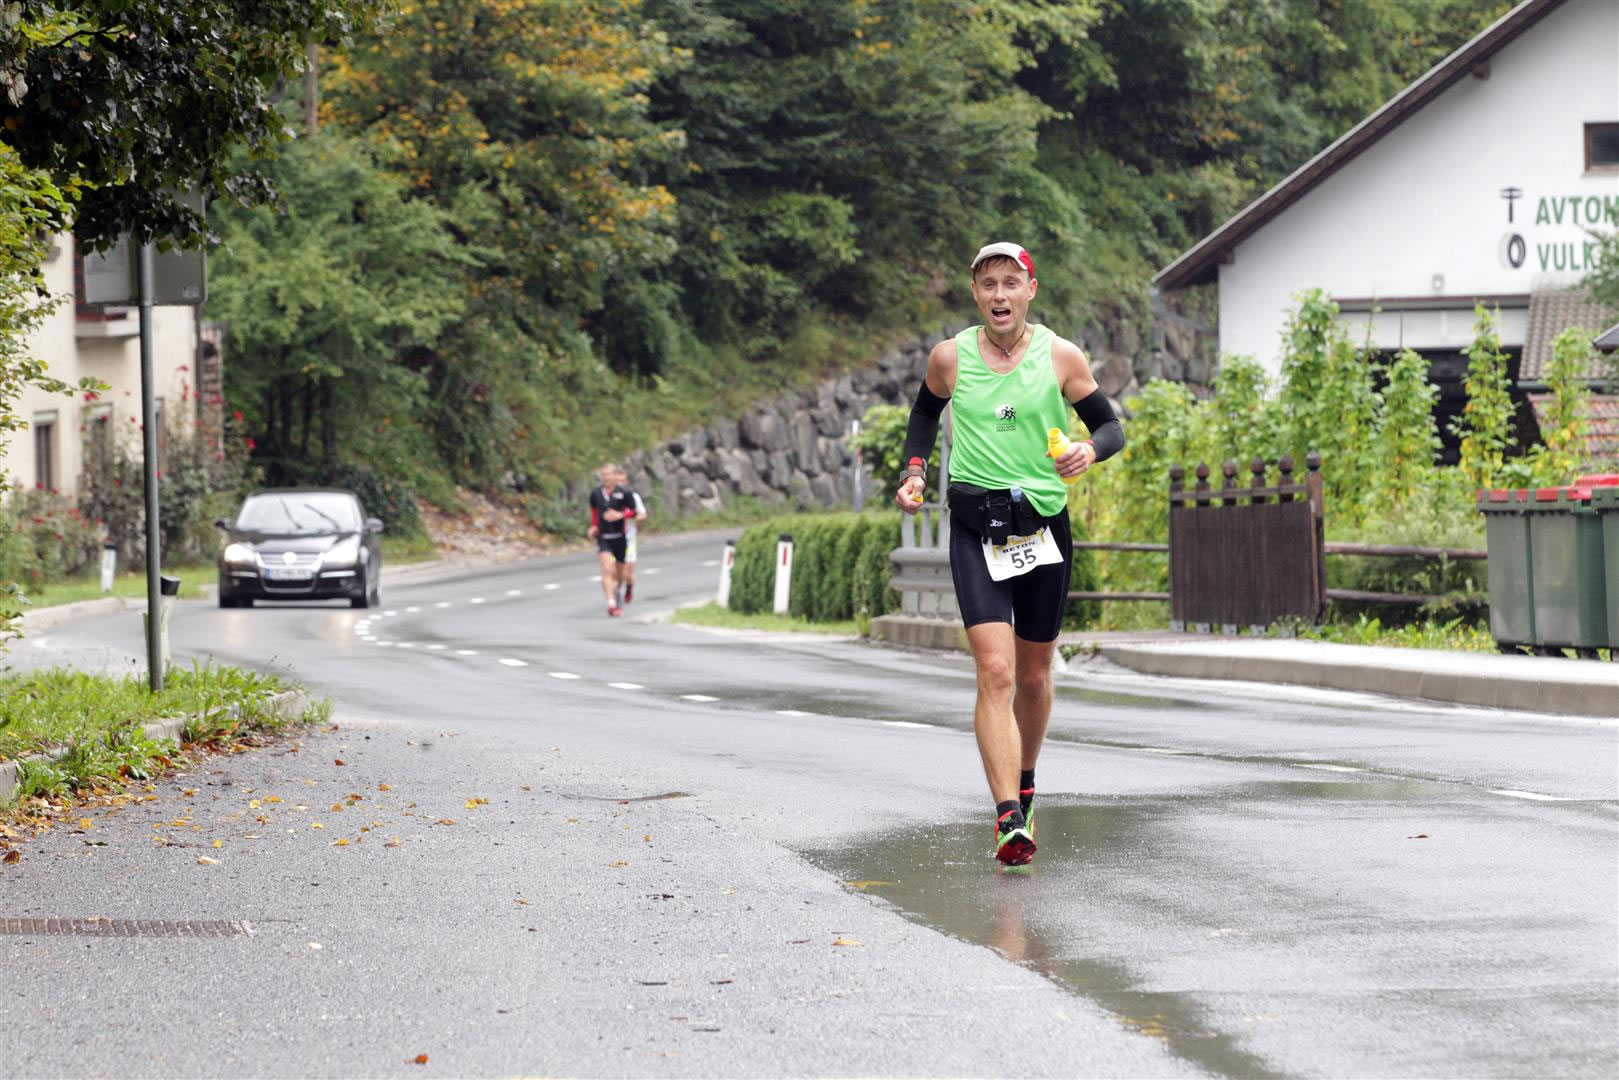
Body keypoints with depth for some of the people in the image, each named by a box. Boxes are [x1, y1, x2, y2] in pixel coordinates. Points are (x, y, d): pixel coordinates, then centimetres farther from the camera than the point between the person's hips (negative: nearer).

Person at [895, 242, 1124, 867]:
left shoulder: (1060, 357, -1)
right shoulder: (951, 358, 1)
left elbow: (1110, 426, 6)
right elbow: (926, 411, 22)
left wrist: (1090, 450, -16)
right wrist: (914, 471, 7)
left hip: (1044, 524, 1)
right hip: (975, 527, -1)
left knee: (1034, 674, 13)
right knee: (995, 671, -16)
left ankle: (1024, 784, 40)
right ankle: (1010, 821, -23)